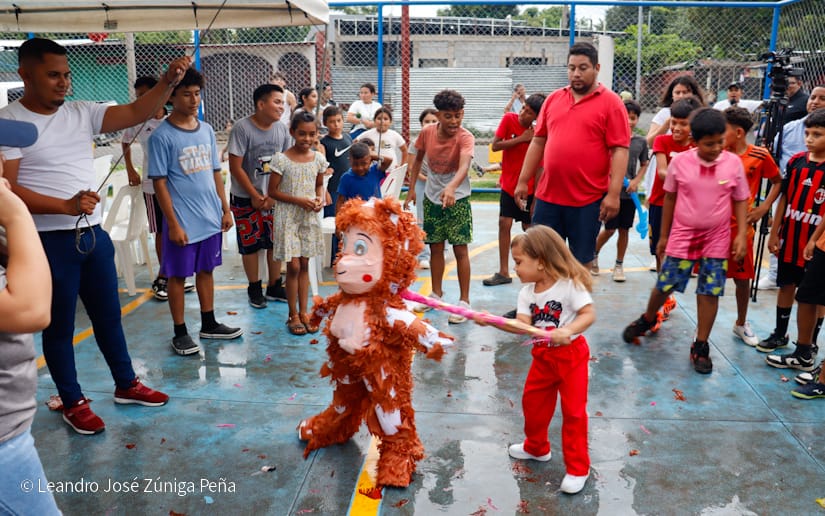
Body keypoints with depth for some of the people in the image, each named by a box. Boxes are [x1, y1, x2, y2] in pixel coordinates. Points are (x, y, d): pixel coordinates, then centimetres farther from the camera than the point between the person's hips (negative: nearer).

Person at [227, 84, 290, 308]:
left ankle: (275, 286, 23)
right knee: (250, 244, 4)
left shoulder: (282, 129, -2)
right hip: (246, 198, -4)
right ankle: (255, 289, 20)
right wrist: (255, 196, -12)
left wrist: (273, 195, -6)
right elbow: (235, 167, -15)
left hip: (274, 197, 4)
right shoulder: (242, 128, -16)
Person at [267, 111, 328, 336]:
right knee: (293, 266, -2)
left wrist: (320, 199, -6)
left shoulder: (318, 159, 1)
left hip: (309, 217, 4)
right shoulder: (282, 159, -12)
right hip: (288, 217, -4)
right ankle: (293, 315, 12)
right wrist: (299, 200, -18)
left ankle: (303, 312, 20)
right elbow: (273, 191, -9)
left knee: (304, 265, 11)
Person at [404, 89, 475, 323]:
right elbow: (418, 159, 9)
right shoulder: (427, 132, -8)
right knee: (435, 247, 13)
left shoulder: (465, 137, -22)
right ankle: (436, 293, 30)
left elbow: (464, 166, -40)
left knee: (460, 249, -4)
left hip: (457, 198, -4)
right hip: (432, 197, 4)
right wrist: (411, 189, 7)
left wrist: (451, 187, -57)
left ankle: (464, 300, 6)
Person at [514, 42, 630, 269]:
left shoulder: (610, 102, -3)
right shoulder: (553, 99, 10)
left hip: (588, 199, -4)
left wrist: (613, 193, -16)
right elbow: (538, 141, 13)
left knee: (582, 261, 7)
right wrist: (523, 181, 10)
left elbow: (620, 150, -9)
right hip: (547, 195, 4)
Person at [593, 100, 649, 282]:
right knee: (610, 229, 1)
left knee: (624, 229, 8)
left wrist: (636, 181, -2)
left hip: (629, 192, 3)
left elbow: (644, 165, 13)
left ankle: (619, 265, 21)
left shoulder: (641, 142, 4)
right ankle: (593, 254, 27)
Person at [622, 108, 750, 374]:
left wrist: (742, 235, -6)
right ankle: (647, 319, 37)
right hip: (682, 235, 0)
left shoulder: (734, 163, -7)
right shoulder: (680, 162, -9)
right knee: (665, 285, 6)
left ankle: (700, 347, 15)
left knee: (710, 292, 2)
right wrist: (663, 235, 7)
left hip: (717, 239, 0)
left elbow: (740, 201, 2)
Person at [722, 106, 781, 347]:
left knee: (742, 278, 11)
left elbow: (778, 182, 8)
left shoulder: (760, 155, -4)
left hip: (741, 227, 0)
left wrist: (764, 207, -2)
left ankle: (741, 323, 32)